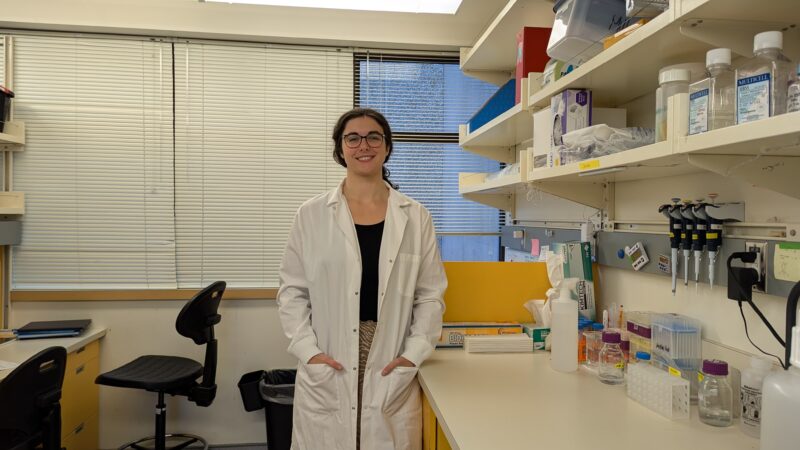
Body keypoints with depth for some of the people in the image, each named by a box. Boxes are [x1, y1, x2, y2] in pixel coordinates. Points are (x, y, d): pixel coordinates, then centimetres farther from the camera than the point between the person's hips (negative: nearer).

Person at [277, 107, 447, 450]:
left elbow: (431, 295, 4)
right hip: (326, 374, 0)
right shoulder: (311, 215, 1)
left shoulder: (416, 217, 3)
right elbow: (292, 291, 3)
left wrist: (414, 354, -6)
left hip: (392, 372, 1)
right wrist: (308, 351, -8)